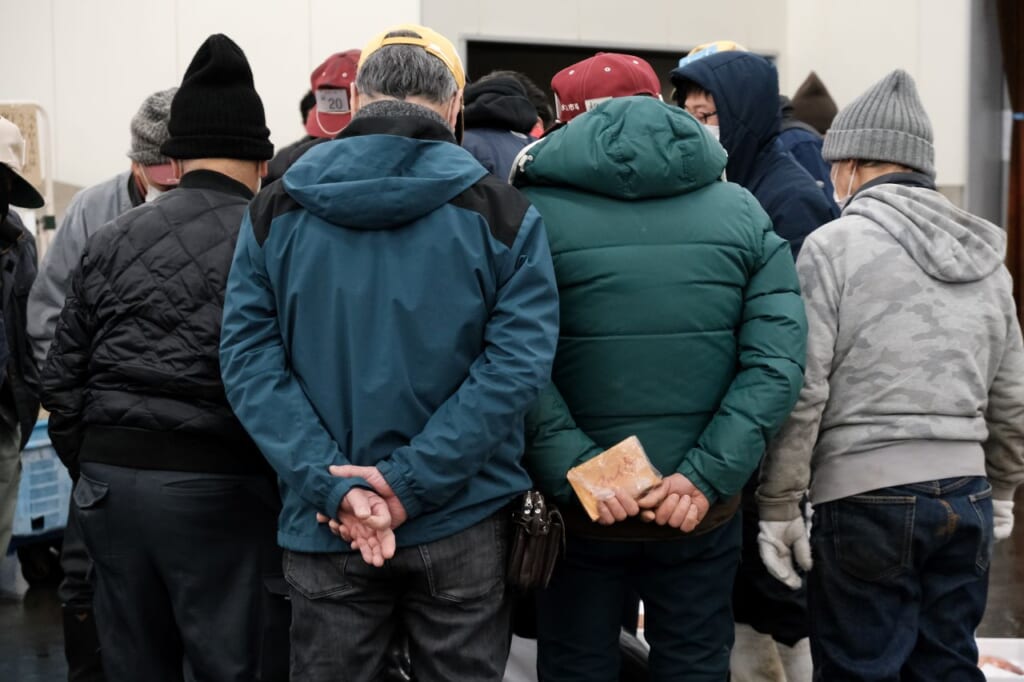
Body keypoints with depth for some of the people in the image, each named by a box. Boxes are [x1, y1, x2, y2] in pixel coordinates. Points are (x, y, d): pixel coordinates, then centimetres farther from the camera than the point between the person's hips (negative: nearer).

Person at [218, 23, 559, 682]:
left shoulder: (275, 212, 1)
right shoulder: (504, 214, -4)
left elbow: (249, 361, -7)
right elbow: (517, 364, -14)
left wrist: (334, 486, -14)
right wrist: (411, 482, -15)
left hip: (324, 527, 1)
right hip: (463, 526, -1)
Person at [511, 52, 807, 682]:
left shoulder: (534, 211, -7)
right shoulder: (741, 211, 1)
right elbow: (777, 362, -7)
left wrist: (575, 472, -15)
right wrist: (706, 477, -11)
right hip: (703, 512, 2)